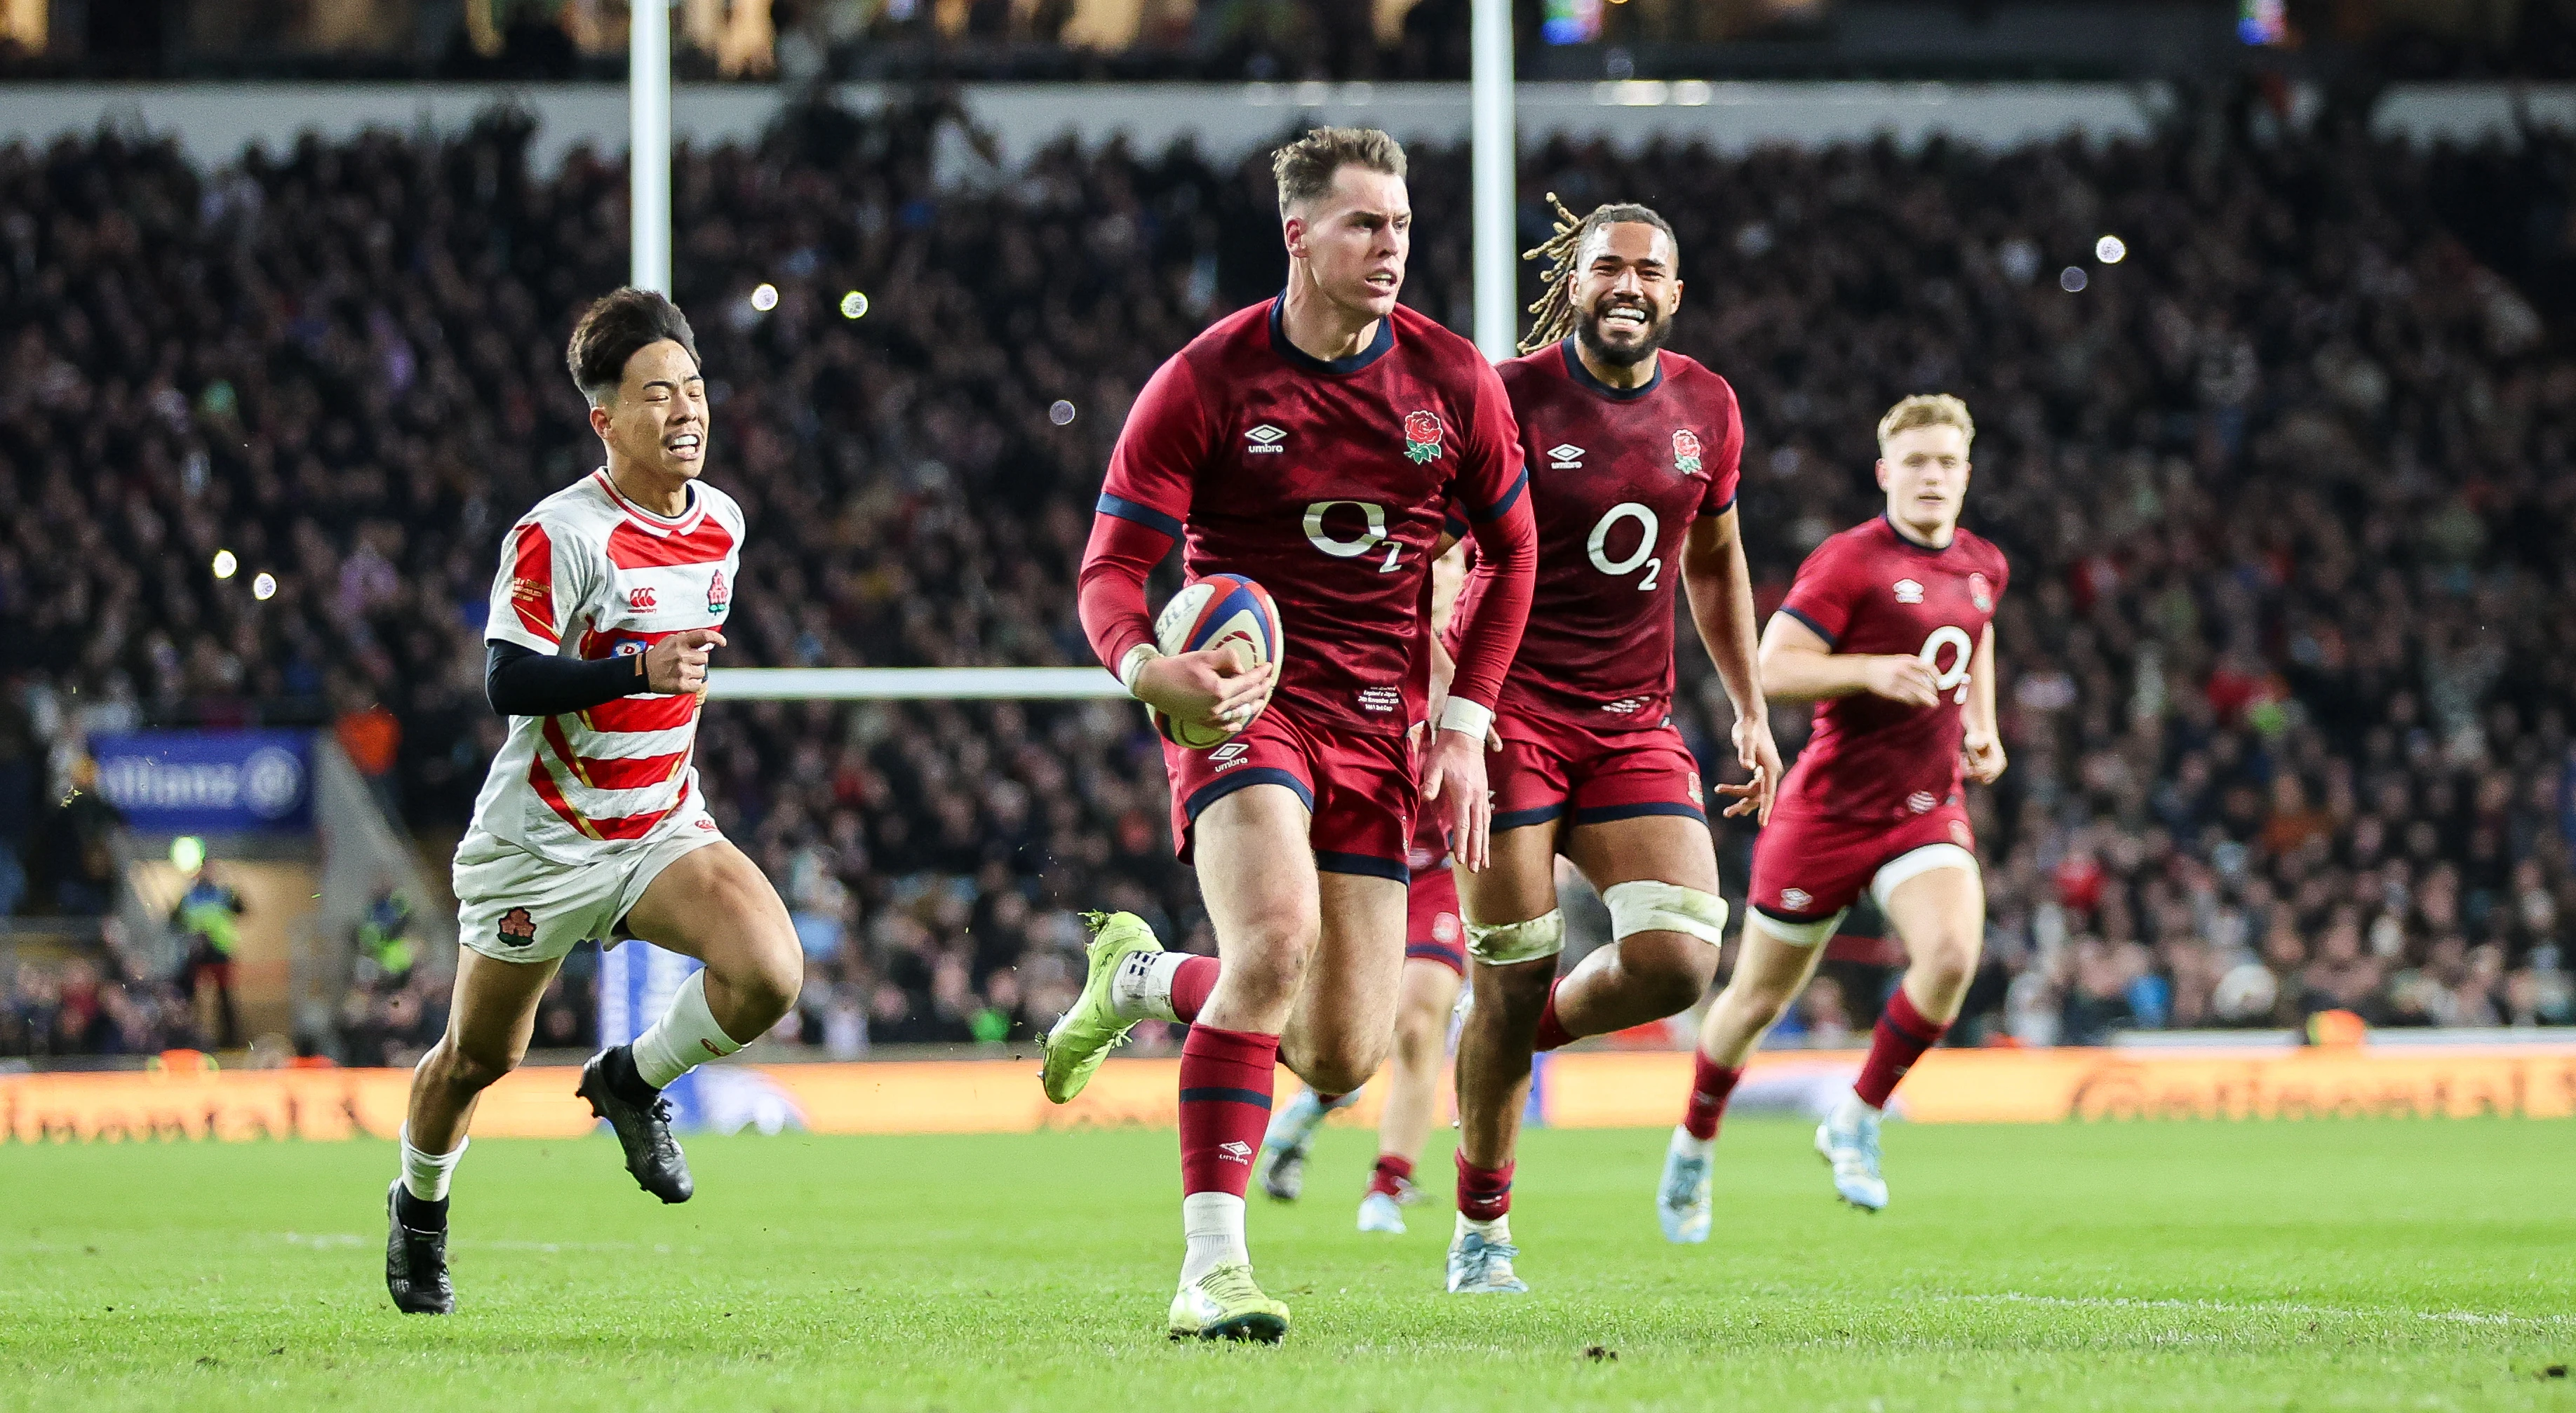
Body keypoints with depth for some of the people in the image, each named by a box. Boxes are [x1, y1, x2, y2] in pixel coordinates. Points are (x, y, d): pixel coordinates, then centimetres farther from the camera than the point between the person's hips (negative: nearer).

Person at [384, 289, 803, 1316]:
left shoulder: (721, 521, 1)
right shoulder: (558, 535, -19)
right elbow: (507, 682, -25)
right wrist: (638, 670, -36)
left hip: (663, 829, 5)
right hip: (541, 839, -5)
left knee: (769, 975, -22)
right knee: (480, 1058, 10)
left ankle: (633, 1082, 6)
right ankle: (419, 1208, 40)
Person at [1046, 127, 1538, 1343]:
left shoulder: (1453, 381, 1)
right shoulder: (1206, 381, -8)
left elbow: (1509, 553, 14)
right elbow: (1111, 570, -7)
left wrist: (1463, 725, 5)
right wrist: (1150, 668, -30)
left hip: (1380, 728, 4)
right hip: (1246, 697, -4)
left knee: (1341, 1059, 1)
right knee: (1278, 933, -32)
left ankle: (1143, 979, 33)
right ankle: (1212, 1264, -26)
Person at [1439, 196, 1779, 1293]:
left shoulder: (1705, 408, 7)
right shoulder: (1510, 399, -8)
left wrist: (1750, 710, 18)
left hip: (1634, 727, 4)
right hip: (1512, 718, -4)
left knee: (1678, 963, -14)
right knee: (1513, 981, -4)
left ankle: (1520, 1034, 18)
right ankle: (1480, 1234, 13)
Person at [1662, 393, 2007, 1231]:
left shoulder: (1983, 567, 7)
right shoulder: (1849, 562, -14)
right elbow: (1770, 668, -19)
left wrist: (1983, 730, 14)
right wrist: (1872, 670, -32)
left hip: (1927, 808, 4)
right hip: (1829, 808, -4)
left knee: (1951, 952, -25)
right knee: (1761, 997, 8)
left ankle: (1857, 1122, -7)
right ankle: (1694, 1145, 34)